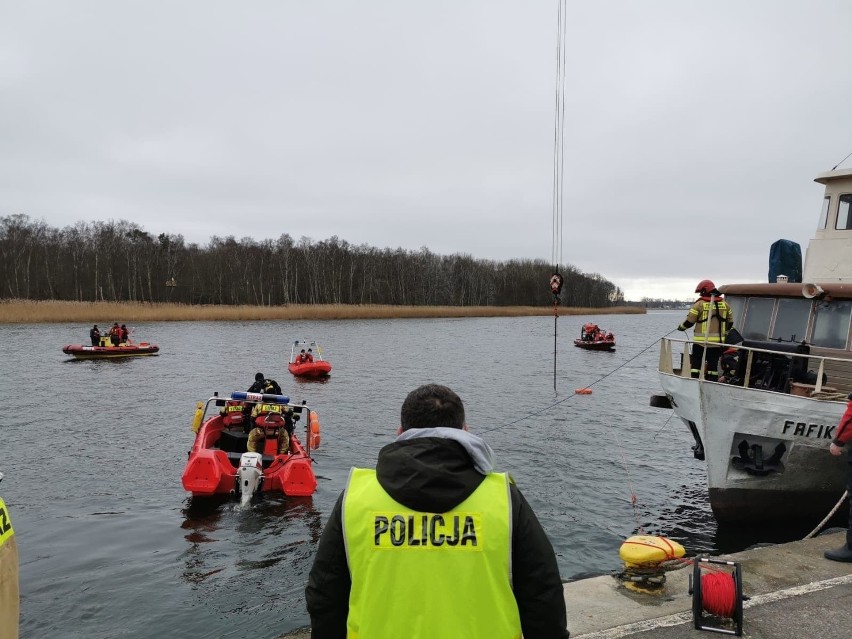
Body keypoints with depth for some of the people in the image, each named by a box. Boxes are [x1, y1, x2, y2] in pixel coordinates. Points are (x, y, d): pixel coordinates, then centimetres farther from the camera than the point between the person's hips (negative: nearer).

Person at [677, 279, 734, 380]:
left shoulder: (699, 304, -8)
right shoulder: (724, 304, 8)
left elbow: (689, 321, -5)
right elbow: (730, 322, 15)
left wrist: (681, 327, 13)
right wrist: (724, 333, 28)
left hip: (701, 342, -4)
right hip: (718, 342, 4)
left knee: (696, 363, 4)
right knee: (713, 364, 10)